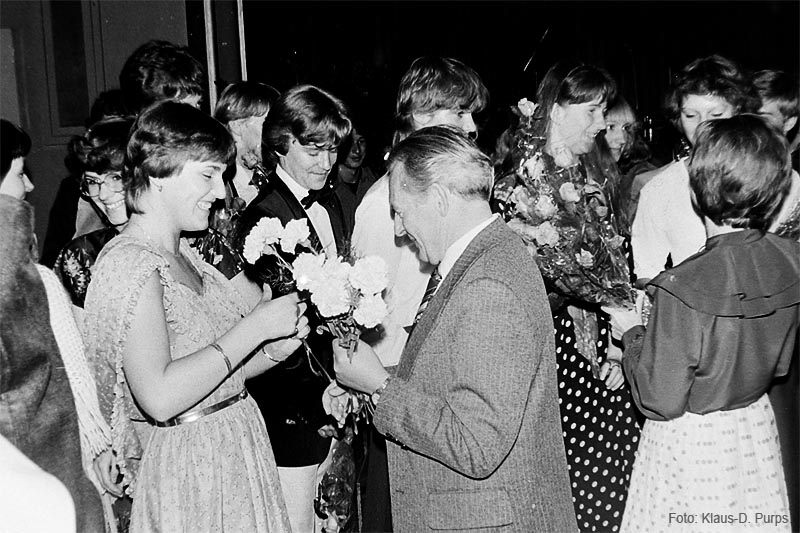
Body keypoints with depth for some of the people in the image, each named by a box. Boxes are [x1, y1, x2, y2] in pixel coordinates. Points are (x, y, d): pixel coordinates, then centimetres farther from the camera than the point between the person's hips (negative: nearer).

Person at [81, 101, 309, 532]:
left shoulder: (181, 254, 8)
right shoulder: (128, 262, -18)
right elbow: (159, 397, -28)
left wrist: (273, 351, -6)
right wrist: (255, 326, -23)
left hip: (235, 455, 8)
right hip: (187, 475, -8)